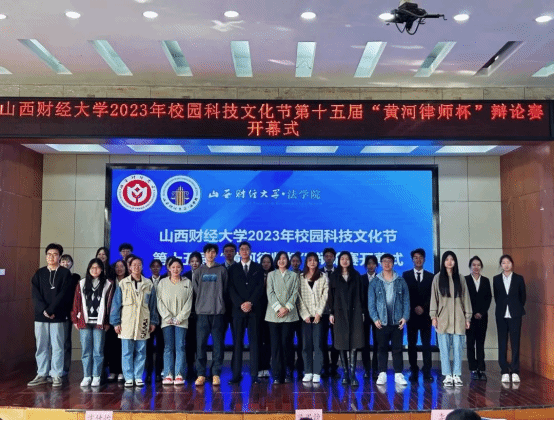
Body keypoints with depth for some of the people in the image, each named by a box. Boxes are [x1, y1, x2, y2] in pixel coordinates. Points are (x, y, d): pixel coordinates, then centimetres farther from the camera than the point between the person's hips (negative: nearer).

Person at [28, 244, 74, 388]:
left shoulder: (65, 273, 2)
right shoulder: (39, 273, 11)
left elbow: (63, 295, -7)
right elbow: (35, 295, 2)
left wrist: (50, 310, -14)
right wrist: (44, 311, -11)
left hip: (58, 316, -3)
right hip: (41, 316, 3)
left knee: (57, 346, 0)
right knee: (41, 346, 7)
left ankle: (56, 376, 6)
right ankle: (42, 375, 14)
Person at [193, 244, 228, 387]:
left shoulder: (222, 270, 8)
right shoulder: (198, 271, 11)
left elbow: (225, 290, 9)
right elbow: (195, 290, 10)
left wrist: (219, 303, 2)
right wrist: (201, 303, 4)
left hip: (218, 312, -1)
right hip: (202, 312, 1)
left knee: (218, 344, 0)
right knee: (201, 344, -1)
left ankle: (216, 374, 6)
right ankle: (201, 374, 6)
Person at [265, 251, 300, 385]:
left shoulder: (294, 276, 13)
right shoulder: (271, 275, 13)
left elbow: (295, 293, 4)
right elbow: (270, 293, 3)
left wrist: (287, 308, -9)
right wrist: (278, 308, -9)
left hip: (289, 314, 0)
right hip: (274, 314, 0)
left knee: (287, 343, -3)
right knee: (275, 344, -3)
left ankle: (287, 373, 7)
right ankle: (277, 375, -1)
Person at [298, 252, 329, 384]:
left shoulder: (323, 277, 7)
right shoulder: (300, 277, 7)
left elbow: (325, 296, 1)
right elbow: (299, 297, 3)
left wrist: (319, 313, -7)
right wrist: (305, 315, -5)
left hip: (318, 316, -1)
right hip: (305, 316, 1)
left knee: (317, 344, -4)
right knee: (306, 344, 1)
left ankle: (317, 373, -2)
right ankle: (308, 372, 7)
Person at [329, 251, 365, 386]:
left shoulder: (356, 276, 9)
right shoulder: (334, 276, 8)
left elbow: (361, 294, 8)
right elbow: (331, 295, 6)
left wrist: (362, 312, 1)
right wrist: (331, 313, 0)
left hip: (355, 313, 0)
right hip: (340, 313, 0)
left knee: (354, 344, -7)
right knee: (342, 344, 2)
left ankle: (353, 375, -7)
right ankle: (345, 373, 8)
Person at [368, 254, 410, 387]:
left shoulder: (401, 281, 7)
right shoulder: (375, 282, 5)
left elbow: (406, 300, 5)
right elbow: (371, 302, 2)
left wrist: (405, 317, -5)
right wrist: (375, 318, -8)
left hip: (397, 321, 0)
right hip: (381, 322, 0)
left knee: (398, 348, 4)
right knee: (382, 348, 5)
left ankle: (398, 375, 11)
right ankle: (382, 374, 11)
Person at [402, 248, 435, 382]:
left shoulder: (430, 276, 10)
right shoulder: (406, 275, 8)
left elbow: (432, 295, 5)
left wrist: (423, 307, -8)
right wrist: (414, 308, -7)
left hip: (425, 314, 0)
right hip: (411, 314, 0)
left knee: (426, 344, -2)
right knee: (412, 344, 1)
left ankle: (427, 372, 0)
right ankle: (414, 371, 6)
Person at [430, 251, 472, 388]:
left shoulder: (460, 278, 8)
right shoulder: (438, 278, 5)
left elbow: (465, 298, 9)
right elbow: (434, 298, 3)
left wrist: (468, 317, 5)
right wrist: (433, 316, -3)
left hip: (458, 318, 1)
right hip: (443, 318, -1)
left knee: (458, 348, 2)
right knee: (444, 348, 0)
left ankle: (457, 375, 9)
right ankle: (448, 376, 6)